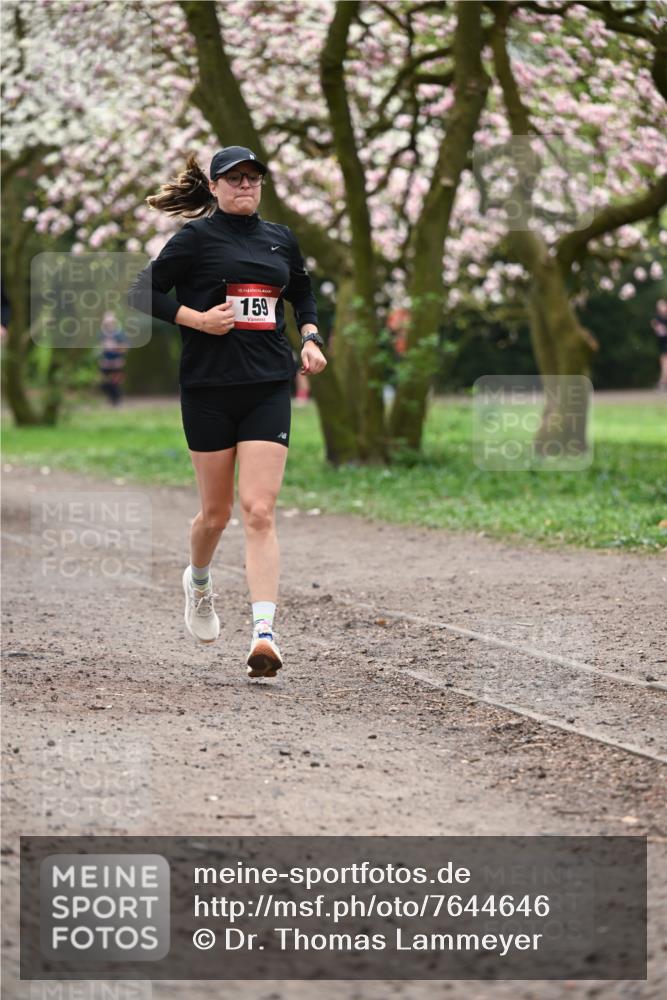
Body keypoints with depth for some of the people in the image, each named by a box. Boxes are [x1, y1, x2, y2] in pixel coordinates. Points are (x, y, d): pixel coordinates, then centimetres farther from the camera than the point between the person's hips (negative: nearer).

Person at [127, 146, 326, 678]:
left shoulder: (281, 238, 12)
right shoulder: (197, 237, -2)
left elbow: (303, 292, 29)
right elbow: (142, 292, -2)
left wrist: (310, 338, 12)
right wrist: (196, 318, -13)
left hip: (269, 388, 2)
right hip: (209, 387, -2)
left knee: (260, 512, -10)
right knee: (216, 512, 8)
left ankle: (264, 633, -18)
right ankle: (199, 580, 42)